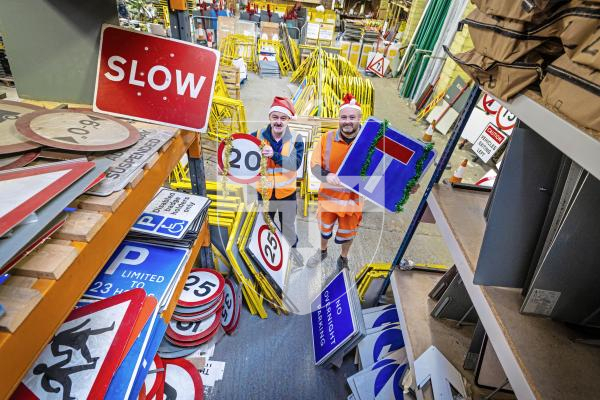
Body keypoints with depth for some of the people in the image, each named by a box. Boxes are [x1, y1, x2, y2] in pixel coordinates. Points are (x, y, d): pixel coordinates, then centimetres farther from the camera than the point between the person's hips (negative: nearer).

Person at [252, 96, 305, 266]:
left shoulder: (296, 139, -12)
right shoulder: (258, 135, -10)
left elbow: (296, 163, -25)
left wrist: (274, 155, -39)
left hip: (287, 192, -1)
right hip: (264, 191, 1)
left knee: (288, 225, 20)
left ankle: (292, 248, 48)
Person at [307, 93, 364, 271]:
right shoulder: (327, 138, -11)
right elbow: (314, 164, -6)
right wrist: (326, 176, -27)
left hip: (353, 197, -1)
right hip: (328, 195, 2)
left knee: (347, 232, 20)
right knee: (325, 227, 25)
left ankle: (343, 258, 50)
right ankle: (322, 251, 55)